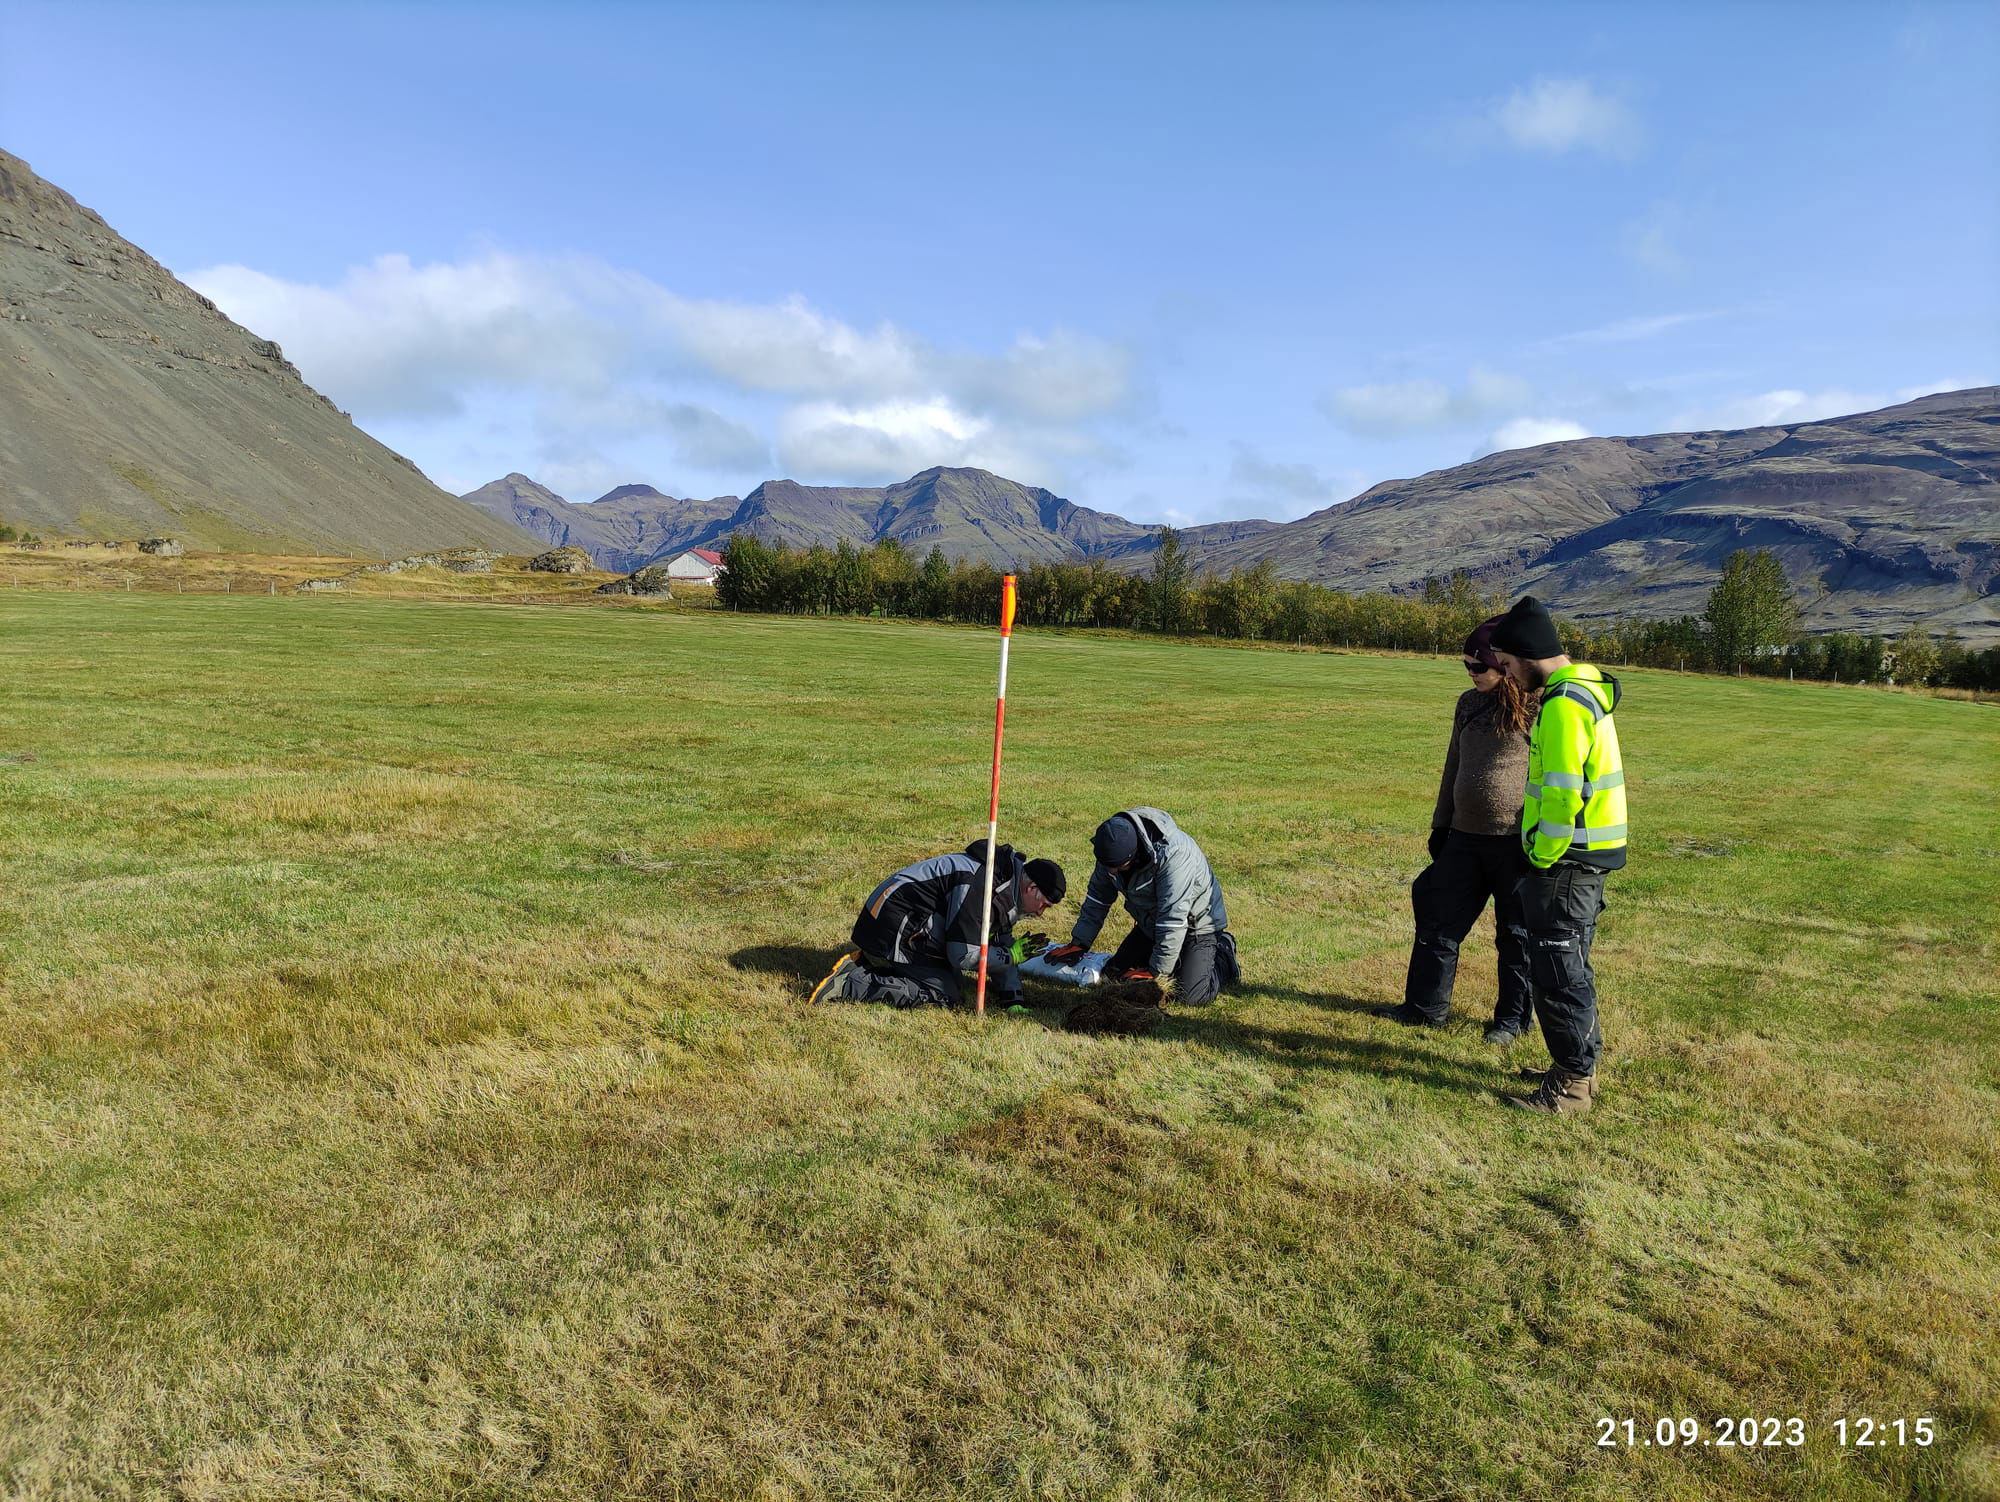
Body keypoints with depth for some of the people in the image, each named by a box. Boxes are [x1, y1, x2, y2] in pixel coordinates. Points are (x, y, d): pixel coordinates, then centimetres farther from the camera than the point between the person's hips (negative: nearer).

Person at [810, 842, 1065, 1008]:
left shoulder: (1007, 895, 10)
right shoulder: (981, 884, -24)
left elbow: (1001, 948, 15)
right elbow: (963, 955, -24)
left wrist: (1013, 1002, 5)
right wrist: (1011, 955, -12)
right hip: (892, 933, -11)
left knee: (950, 981, 14)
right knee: (946, 996, -12)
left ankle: (864, 964, 10)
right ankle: (849, 984, -16)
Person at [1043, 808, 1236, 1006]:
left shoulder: (1174, 855, -39)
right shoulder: (1114, 846, -16)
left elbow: (1173, 920, -35)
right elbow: (1098, 895, -1)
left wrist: (1157, 971, -28)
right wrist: (1078, 943, -2)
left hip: (1196, 922, -7)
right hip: (1151, 924, 7)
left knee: (1190, 996, -18)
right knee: (1118, 974, 6)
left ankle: (1222, 955, 11)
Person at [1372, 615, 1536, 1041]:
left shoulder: (1536, 709, -12)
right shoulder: (1468, 704, 10)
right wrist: (1440, 825, 17)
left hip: (1516, 842, -7)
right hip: (1464, 838, 7)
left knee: (1517, 935, 8)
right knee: (1439, 922, 10)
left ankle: (1514, 1017, 23)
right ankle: (1426, 1006, 23)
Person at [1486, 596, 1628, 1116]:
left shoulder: (1564, 705, -21)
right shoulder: (1586, 691, 12)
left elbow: (1562, 794, -25)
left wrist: (1542, 858, -13)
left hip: (1566, 859, -10)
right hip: (1587, 856, 10)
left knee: (1558, 974, 0)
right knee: (1570, 966, 20)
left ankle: (1572, 1085, 9)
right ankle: (1582, 1064, 32)